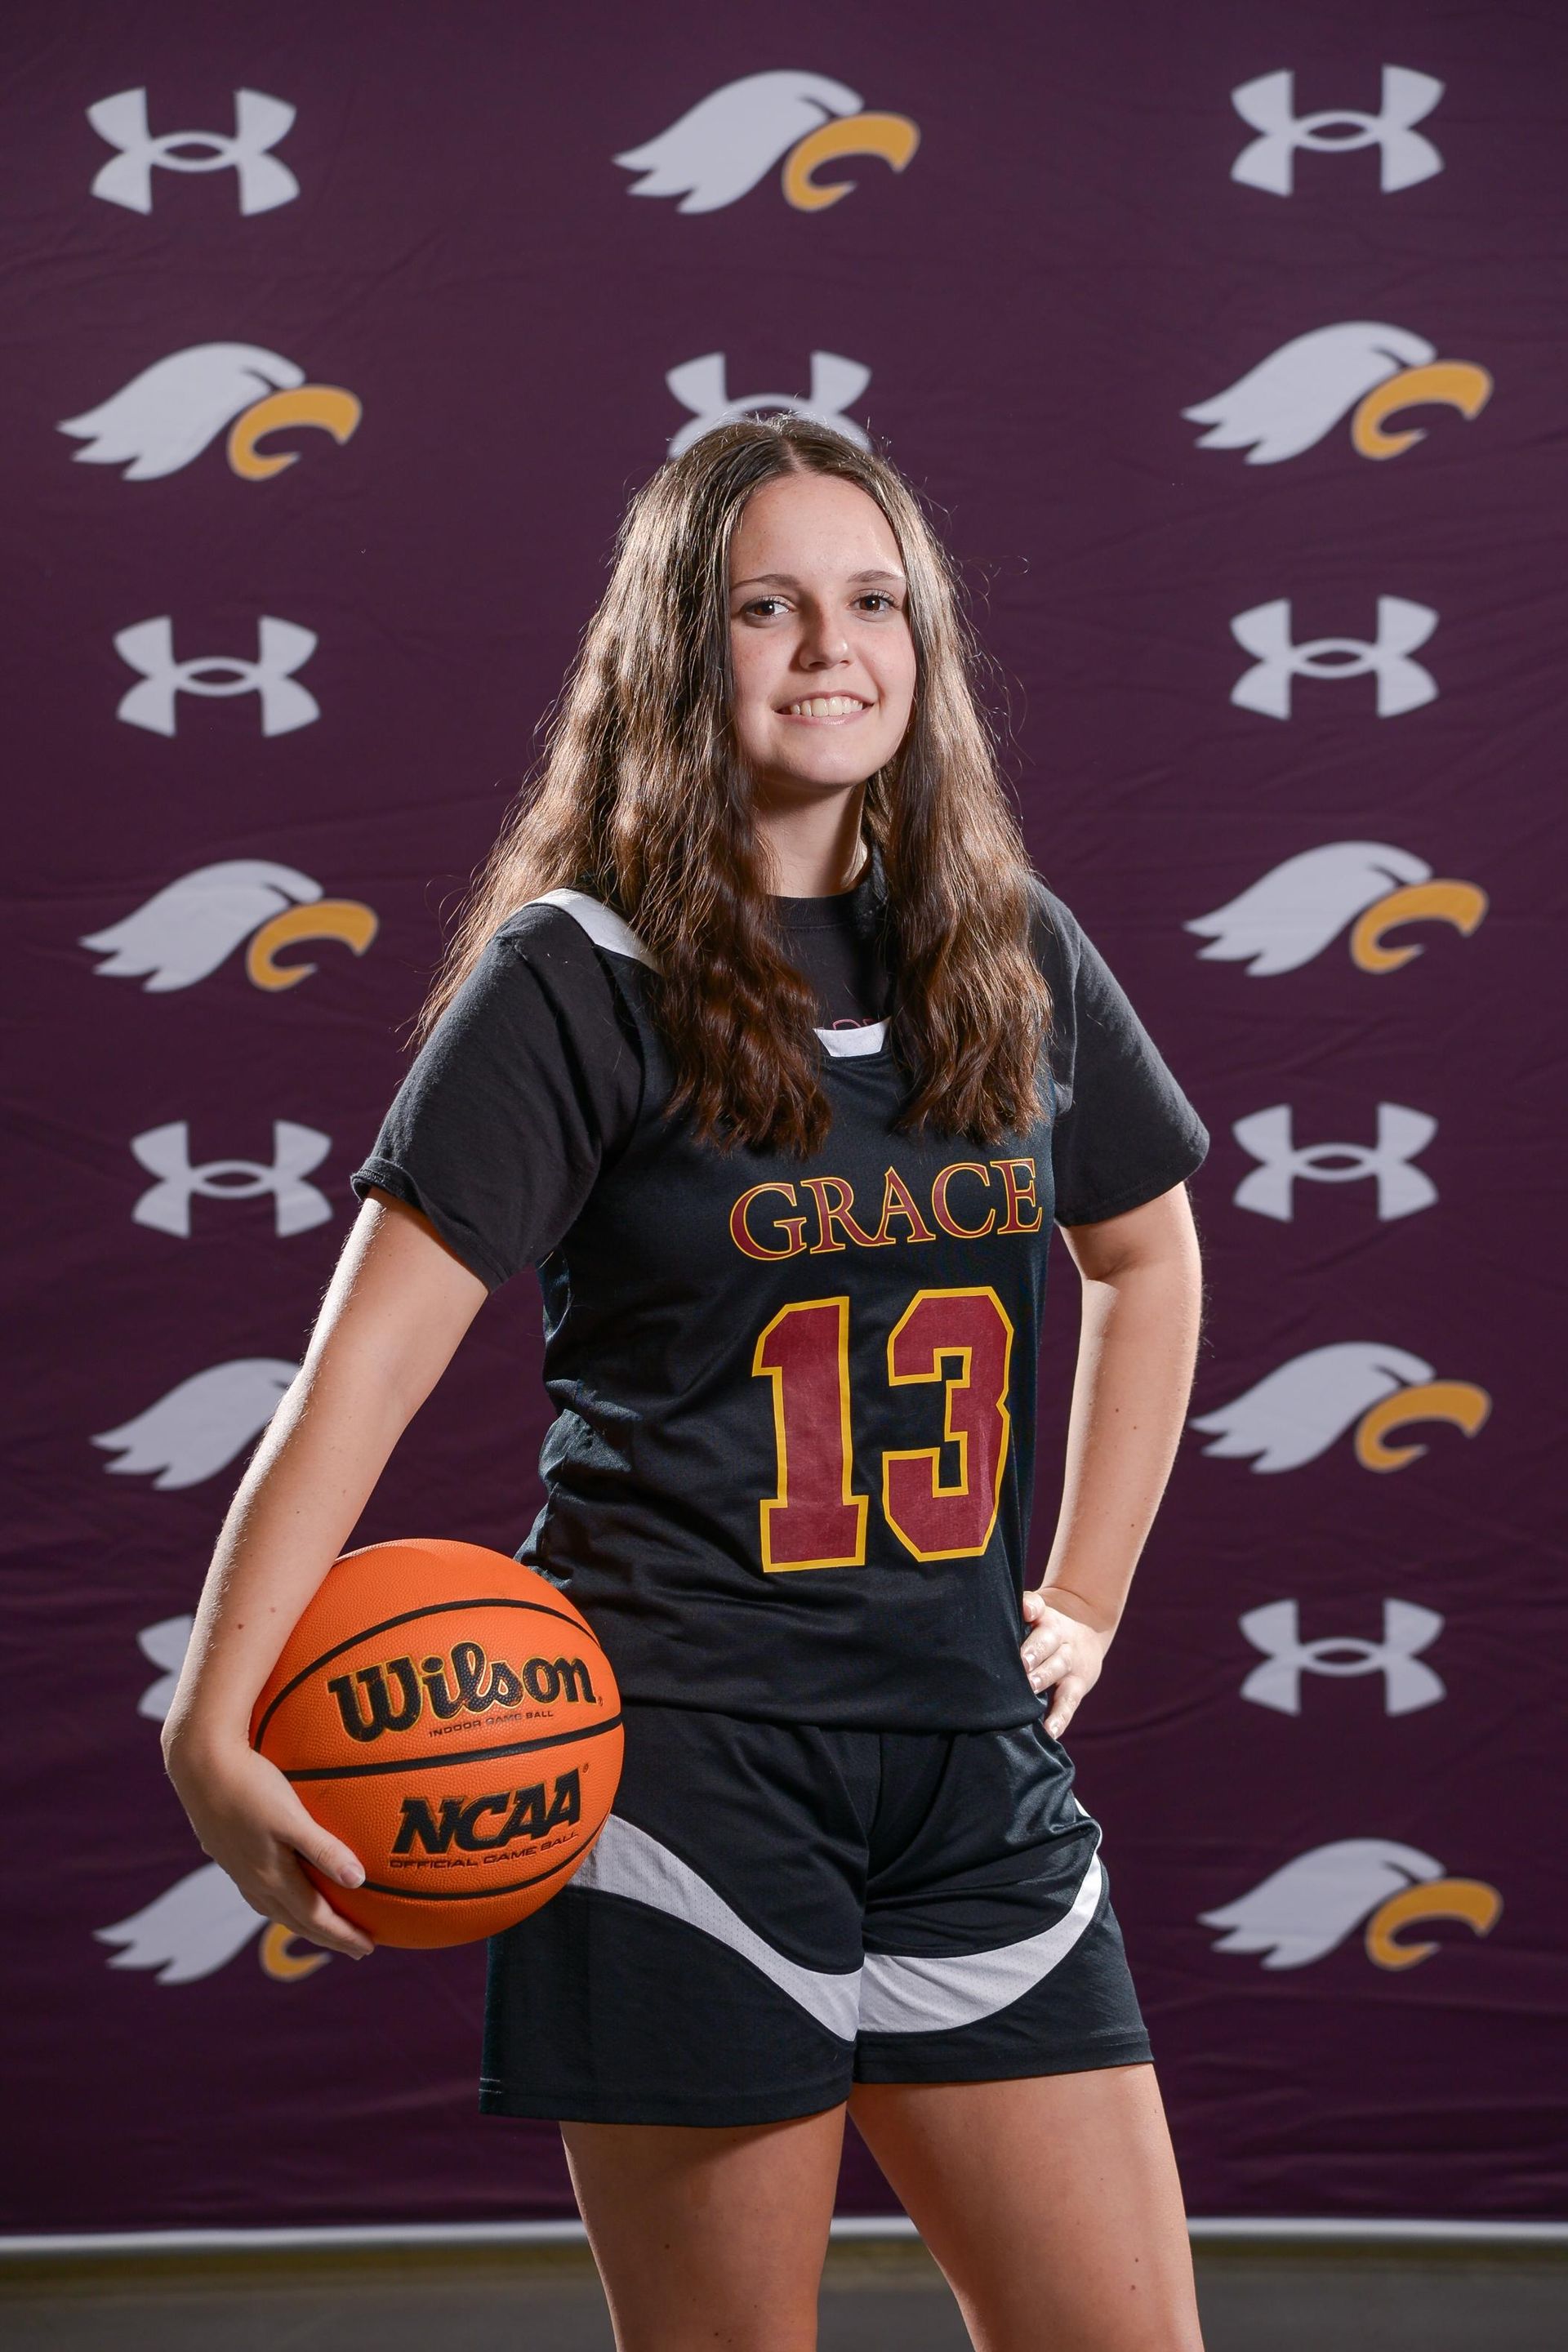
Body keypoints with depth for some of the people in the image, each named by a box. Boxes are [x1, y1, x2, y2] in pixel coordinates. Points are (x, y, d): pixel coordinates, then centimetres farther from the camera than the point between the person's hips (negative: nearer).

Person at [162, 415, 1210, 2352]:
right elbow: (366, 1361, -11)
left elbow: (1148, 1251, 26)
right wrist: (214, 1724, -21)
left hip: (971, 1754, 5)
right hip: (682, 1743, -5)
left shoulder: (1015, 952, 9)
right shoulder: (579, 977, -5)